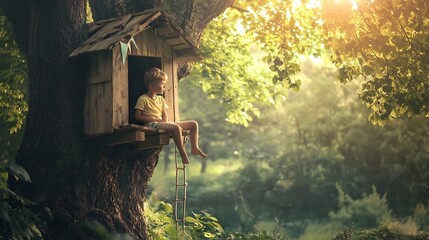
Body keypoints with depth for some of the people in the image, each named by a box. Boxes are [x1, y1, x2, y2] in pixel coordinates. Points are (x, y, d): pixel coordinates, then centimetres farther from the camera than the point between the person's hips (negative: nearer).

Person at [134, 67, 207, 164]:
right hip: (152, 124, -9)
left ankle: (194, 148, 5)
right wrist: (154, 119, -15)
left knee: (194, 124, 4)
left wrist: (165, 121, -9)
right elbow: (138, 116, -9)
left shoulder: (160, 99, 20)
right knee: (176, 127, -38)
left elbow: (165, 114, 15)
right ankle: (183, 155, -35)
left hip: (162, 123, 9)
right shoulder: (143, 99, -4)